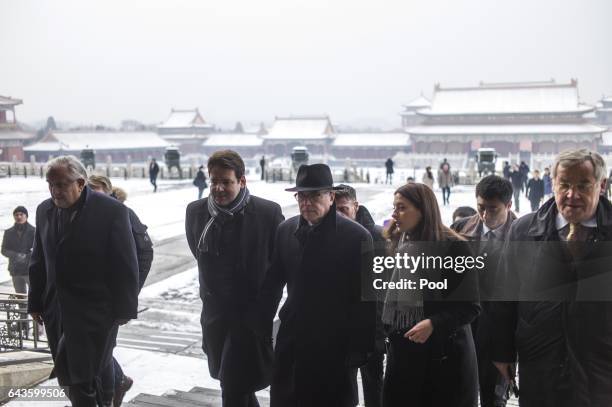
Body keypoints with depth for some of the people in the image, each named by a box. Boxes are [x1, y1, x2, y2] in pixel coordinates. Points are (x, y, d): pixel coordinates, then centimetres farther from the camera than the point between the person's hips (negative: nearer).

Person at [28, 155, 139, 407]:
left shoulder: (112, 211, -13)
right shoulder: (44, 211, 5)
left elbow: (126, 265, -9)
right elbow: (38, 261, 12)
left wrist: (124, 309, -7)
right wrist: (35, 302, 12)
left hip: (93, 311, -5)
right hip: (56, 311, 6)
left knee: (82, 382, -4)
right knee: (67, 376, 13)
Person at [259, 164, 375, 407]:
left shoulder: (357, 237, -11)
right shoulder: (285, 230, 3)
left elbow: (366, 298, -9)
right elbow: (272, 284, 10)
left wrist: (361, 347, -10)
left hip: (336, 346, -4)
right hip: (291, 342, 4)